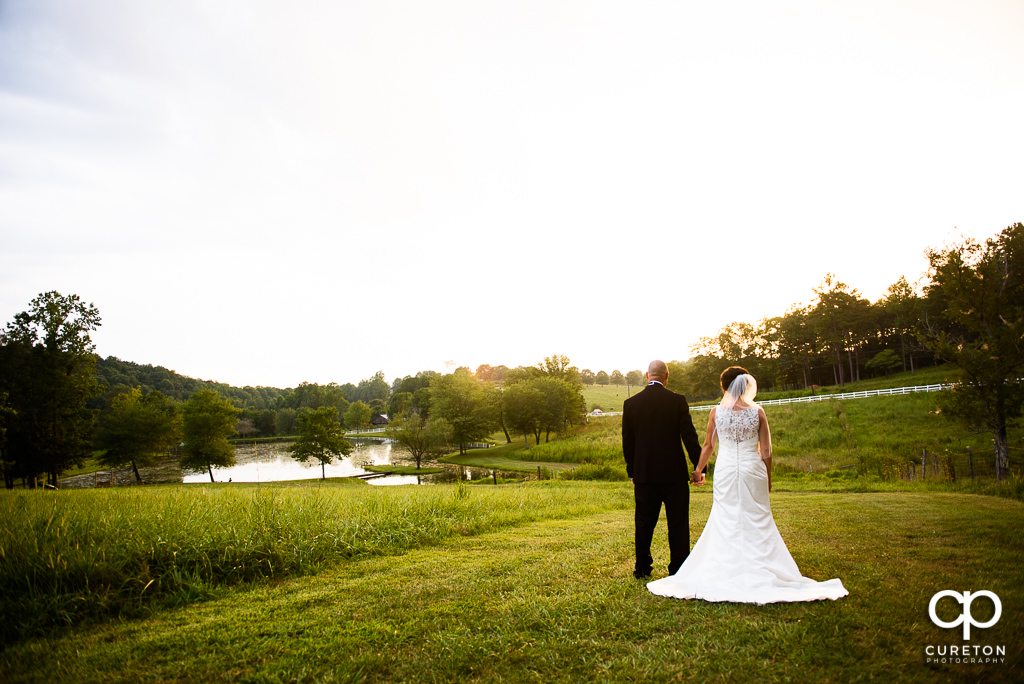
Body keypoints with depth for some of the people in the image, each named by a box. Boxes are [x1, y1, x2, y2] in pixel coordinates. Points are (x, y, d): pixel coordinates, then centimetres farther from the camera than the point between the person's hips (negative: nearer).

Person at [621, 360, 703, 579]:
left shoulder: (631, 403, -1)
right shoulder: (678, 400, -7)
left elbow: (627, 442, 4)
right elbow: (689, 436, -7)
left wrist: (631, 471, 13)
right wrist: (698, 466, 1)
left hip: (644, 473, 2)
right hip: (674, 473, -2)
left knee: (644, 522, 12)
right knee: (678, 523, 8)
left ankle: (642, 567, 19)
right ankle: (678, 569, 12)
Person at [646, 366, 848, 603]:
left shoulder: (717, 412, -2)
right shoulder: (757, 412, -2)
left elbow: (708, 446, 6)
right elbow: (766, 451, 0)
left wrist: (699, 470, 20)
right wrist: (768, 477, 13)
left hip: (725, 470, 0)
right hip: (752, 470, 0)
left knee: (725, 521, 9)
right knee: (758, 521, 8)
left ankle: (728, 572, 13)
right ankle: (761, 572, 9)